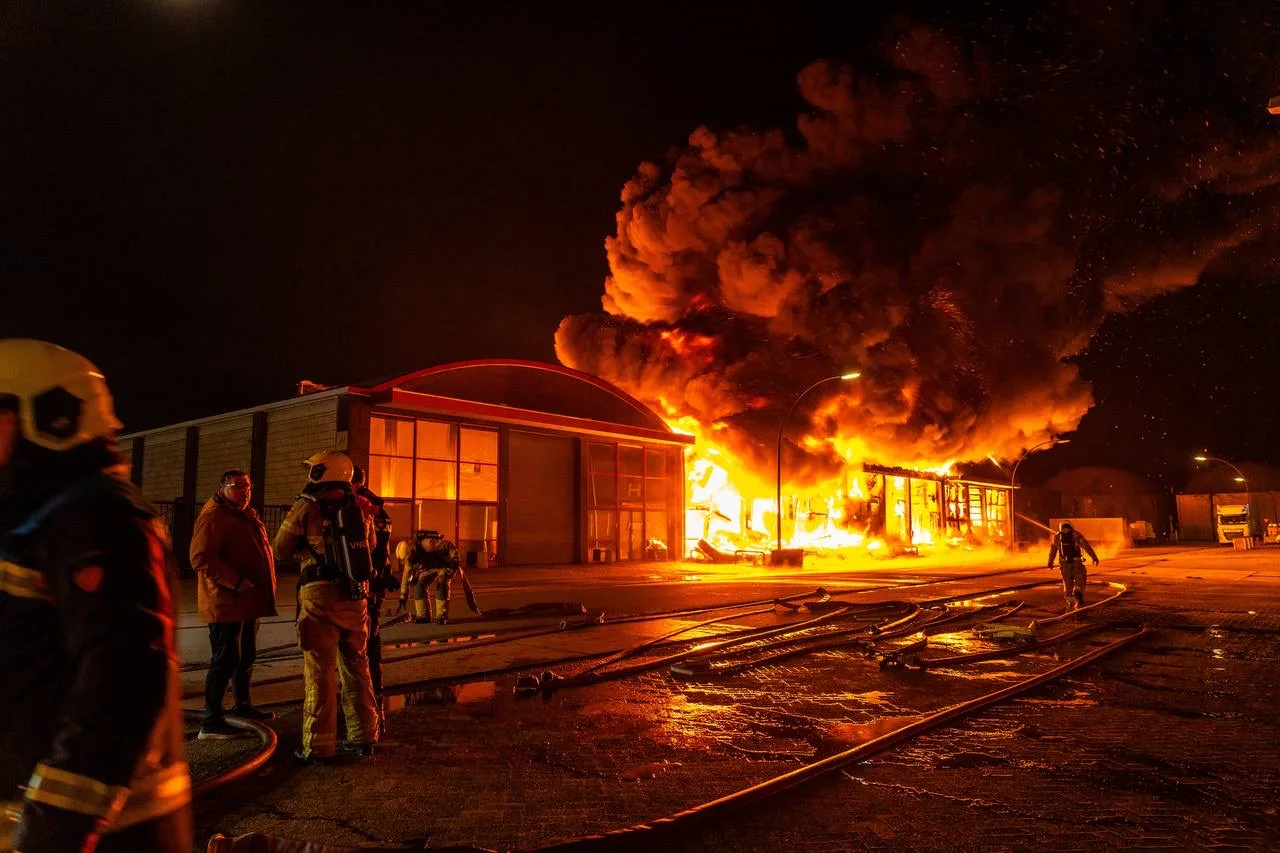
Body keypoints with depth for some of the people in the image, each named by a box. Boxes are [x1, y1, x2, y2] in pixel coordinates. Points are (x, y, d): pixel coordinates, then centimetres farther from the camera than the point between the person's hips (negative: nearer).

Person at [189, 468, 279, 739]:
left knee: (246, 656, 20)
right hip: (225, 603, -10)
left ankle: (242, 705, 36)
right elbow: (201, 558, -23)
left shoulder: (248, 514, 17)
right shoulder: (213, 516, -14)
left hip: (247, 602, 10)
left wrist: (267, 584, 17)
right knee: (225, 660, -7)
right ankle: (211, 722, 0)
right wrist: (236, 582, -26)